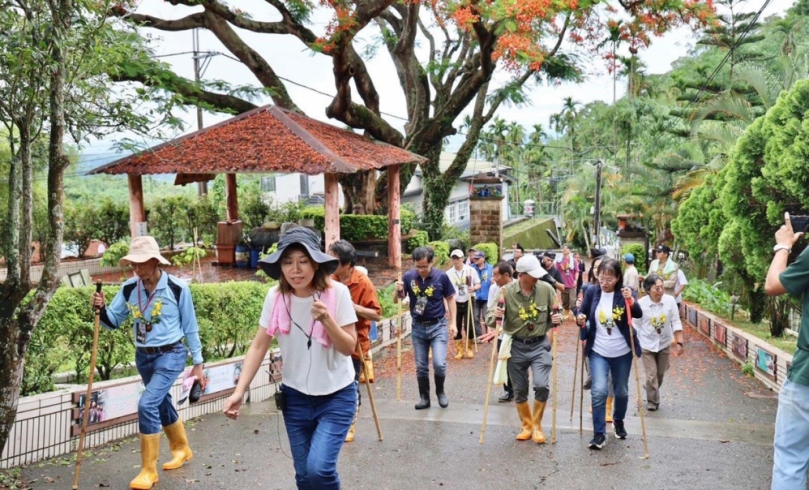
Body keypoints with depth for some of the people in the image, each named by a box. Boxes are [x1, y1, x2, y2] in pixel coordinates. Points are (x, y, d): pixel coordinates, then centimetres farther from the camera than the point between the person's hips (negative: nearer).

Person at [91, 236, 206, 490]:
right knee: (162, 404, 19)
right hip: (143, 356, 6)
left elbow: (190, 328, -7)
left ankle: (149, 470, -4)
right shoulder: (129, 288, -4)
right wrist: (101, 309, -20)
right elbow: (113, 321, 2)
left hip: (171, 354, -6)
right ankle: (181, 449, 44)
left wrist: (198, 363, -4)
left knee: (148, 404, -18)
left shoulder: (177, 288, -14)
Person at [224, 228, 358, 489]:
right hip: (295, 396, 3)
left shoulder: (337, 293, -16)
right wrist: (239, 391, -14)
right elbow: (259, 346, -5)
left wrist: (327, 321, -30)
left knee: (319, 468, -18)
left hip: (336, 396, -3)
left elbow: (349, 348, -13)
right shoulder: (275, 297, -9)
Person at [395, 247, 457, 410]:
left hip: (438, 326, -2)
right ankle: (424, 397, 26)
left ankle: (440, 391, 18)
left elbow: (450, 299, 1)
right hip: (418, 327, 2)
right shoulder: (408, 276, -8)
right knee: (421, 366, 9)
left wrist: (452, 322, -4)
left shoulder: (441, 277, -12)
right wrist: (398, 291, -23)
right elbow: (396, 301, -1)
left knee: (439, 363, -10)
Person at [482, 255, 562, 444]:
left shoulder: (546, 289, -8)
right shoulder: (506, 291, -11)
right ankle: (526, 426, 30)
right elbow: (490, 319, -8)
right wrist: (494, 316, -31)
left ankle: (537, 425, 8)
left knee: (541, 385, -15)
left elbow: (556, 313, 7)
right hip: (516, 347, 0)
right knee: (520, 390, 9)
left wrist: (557, 319, -16)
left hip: (540, 345, 0)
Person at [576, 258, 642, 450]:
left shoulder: (625, 292, -10)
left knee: (621, 392, 16)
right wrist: (580, 320, -18)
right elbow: (582, 313, 5)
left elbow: (638, 314, -23)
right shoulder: (592, 292, -5)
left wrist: (631, 301, -43)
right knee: (599, 391, -14)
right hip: (598, 352, 0)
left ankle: (618, 421, 44)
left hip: (622, 353, 0)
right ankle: (599, 433, -2)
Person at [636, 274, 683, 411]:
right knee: (651, 375, -1)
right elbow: (636, 326, -9)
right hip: (647, 344, -3)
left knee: (660, 374, 18)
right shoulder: (641, 303, -21)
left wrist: (679, 343, -8)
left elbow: (676, 322, -8)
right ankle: (652, 400, 22)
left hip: (664, 344, 3)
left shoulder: (670, 300, -16)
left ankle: (651, 390, 47)